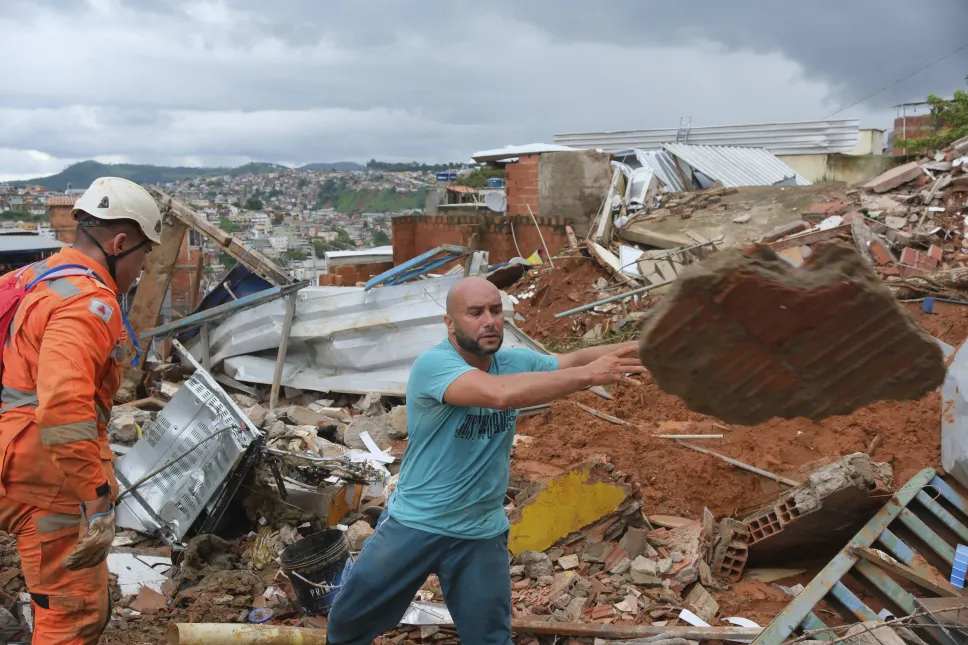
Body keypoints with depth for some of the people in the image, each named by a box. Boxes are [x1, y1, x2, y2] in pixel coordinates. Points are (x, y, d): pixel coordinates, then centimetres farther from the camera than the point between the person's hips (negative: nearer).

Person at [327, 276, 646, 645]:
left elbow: (575, 359, -14)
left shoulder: (515, 362, -5)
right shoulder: (433, 365, -26)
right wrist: (590, 374, -42)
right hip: (414, 525, -3)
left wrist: (634, 349, -33)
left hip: (482, 535, 4)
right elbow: (502, 393, -41)